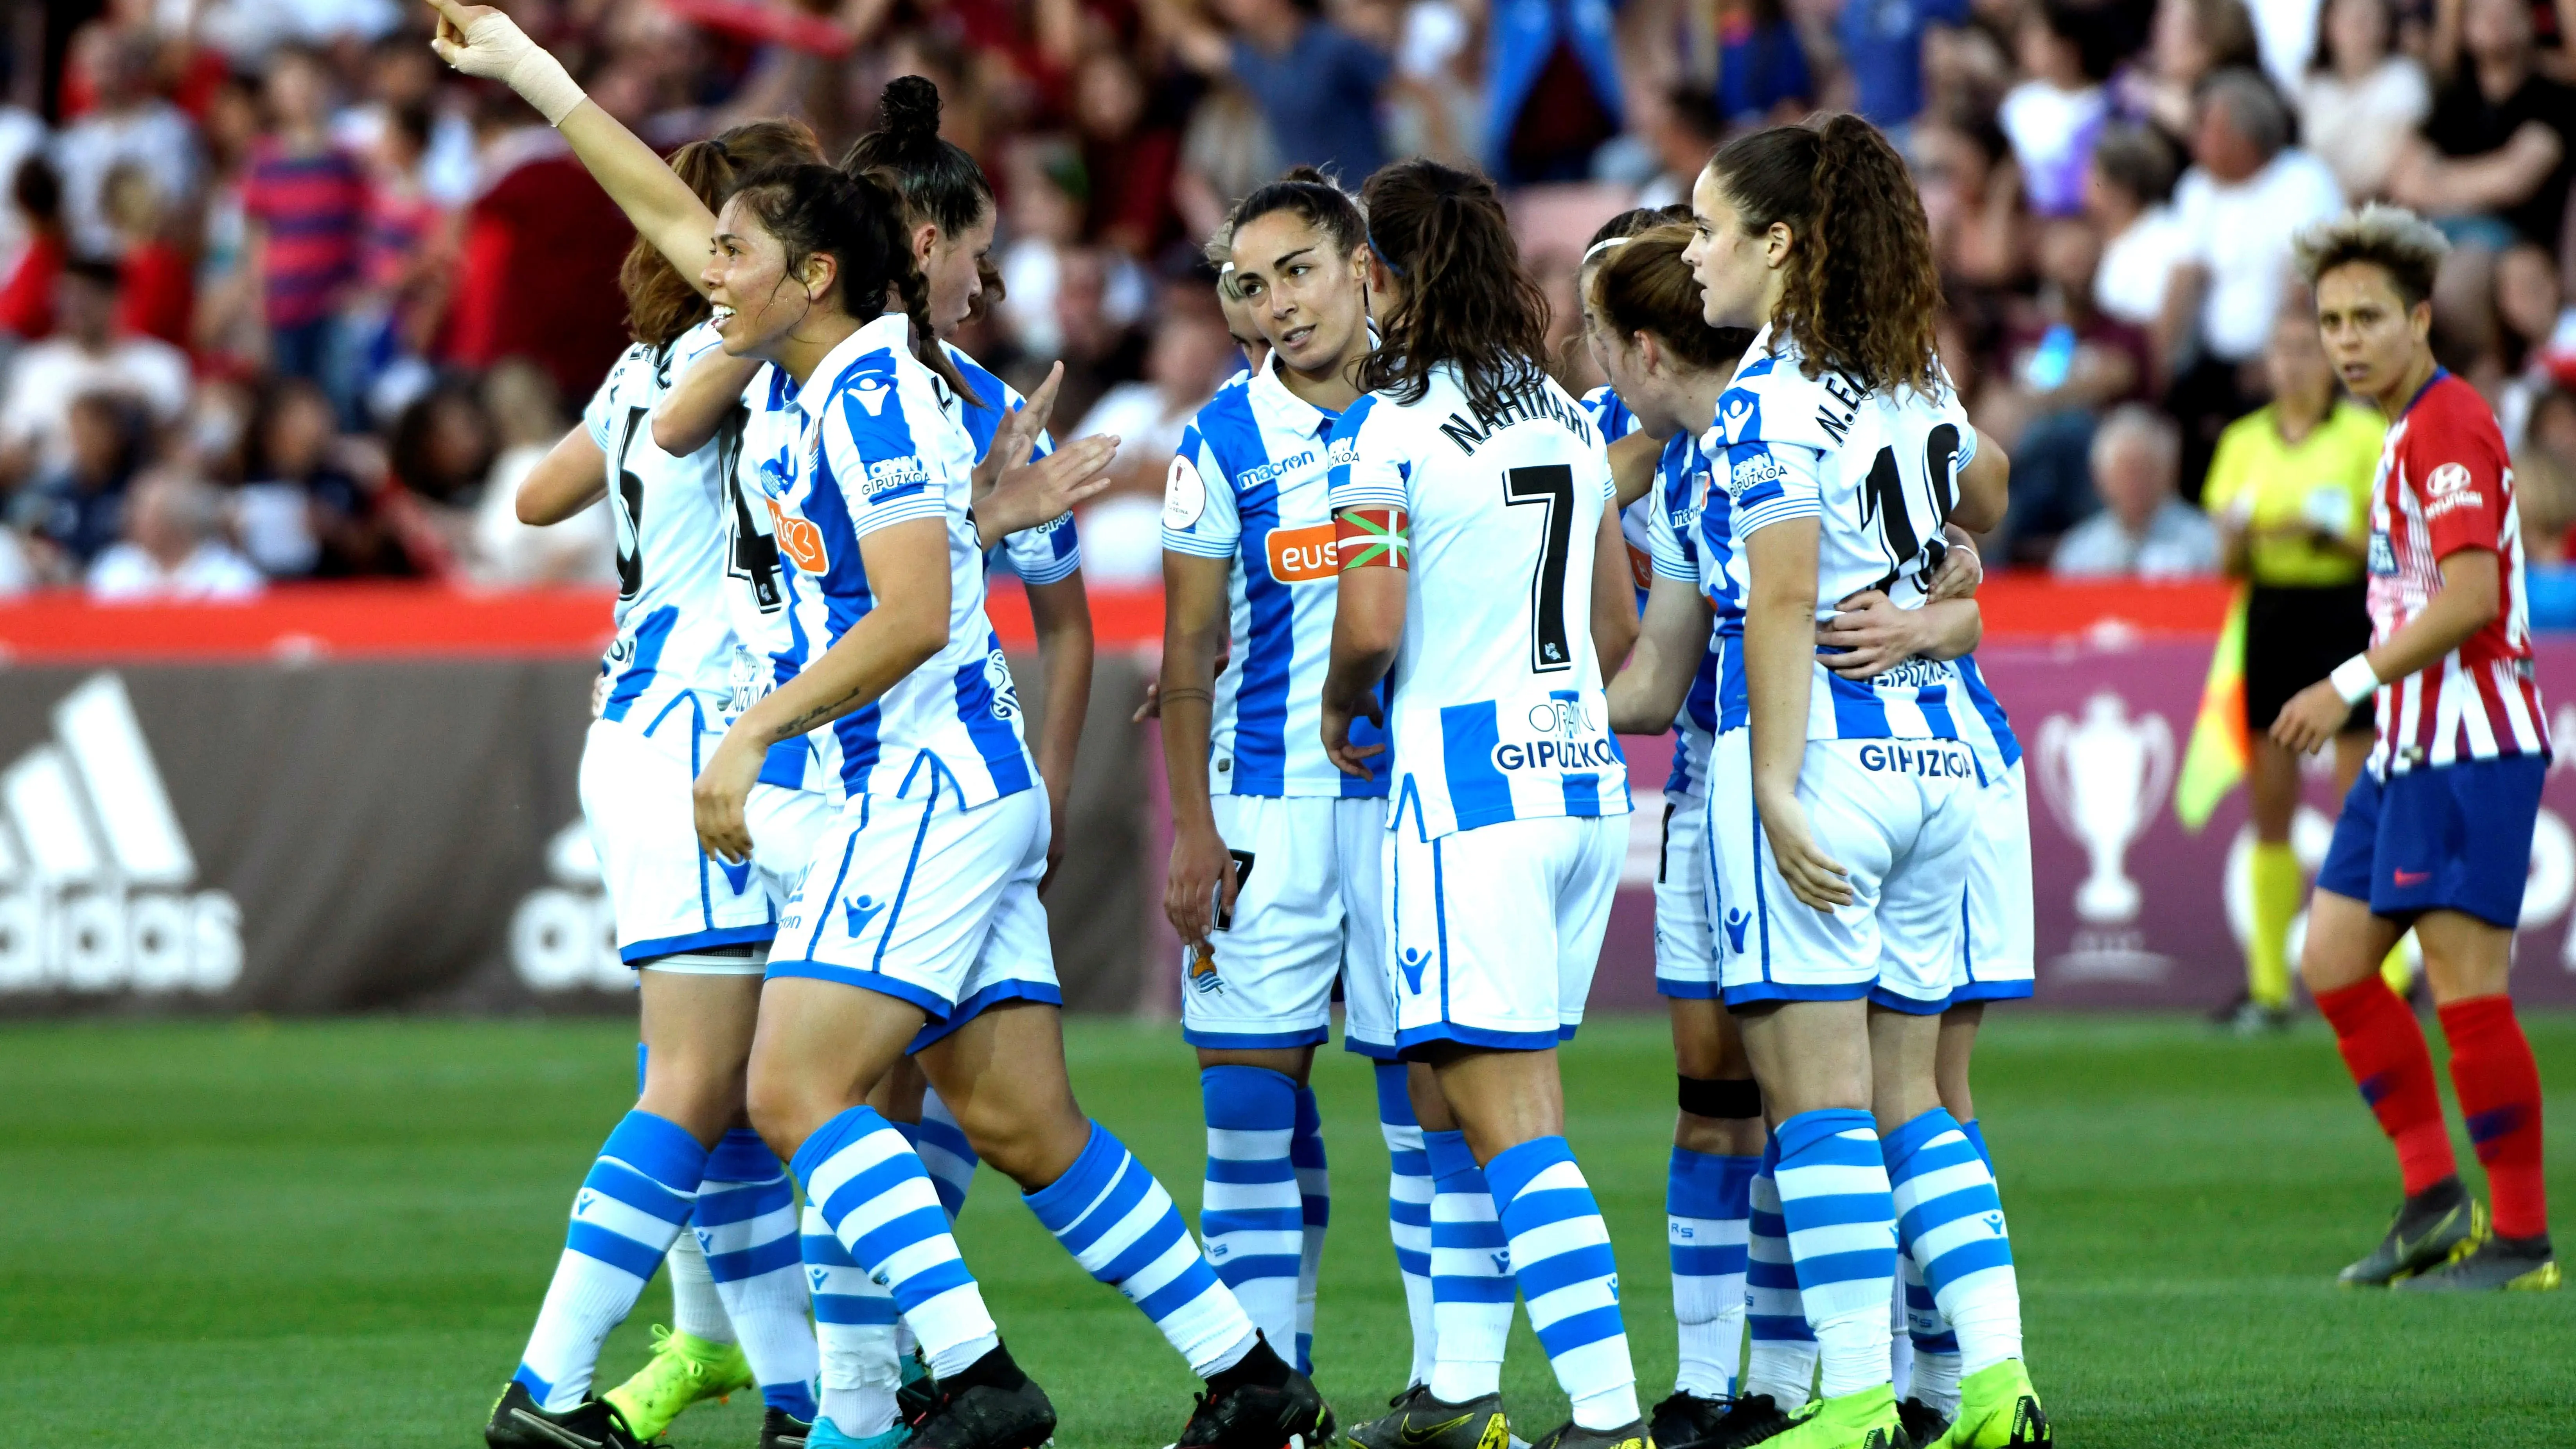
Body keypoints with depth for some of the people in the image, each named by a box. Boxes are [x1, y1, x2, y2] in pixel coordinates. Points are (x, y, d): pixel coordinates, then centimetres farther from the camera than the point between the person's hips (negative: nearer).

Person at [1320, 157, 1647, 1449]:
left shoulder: (1389, 427, -9)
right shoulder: (1570, 421, 12)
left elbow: (1369, 628, -16)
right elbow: (1619, 628, 17)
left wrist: (1341, 714, 3)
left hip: (1463, 789, -7)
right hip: (1584, 779, 7)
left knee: (1511, 1123, -9)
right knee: (1462, 1098, 17)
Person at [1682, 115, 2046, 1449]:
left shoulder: (1769, 401, -11)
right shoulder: (1918, 384, 12)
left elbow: (1784, 601, -17)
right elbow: (1988, 513, 30)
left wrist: (1774, 790, -18)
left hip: (1821, 754, -7)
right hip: (1936, 756, 7)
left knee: (1818, 1102, -5)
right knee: (1910, 1099, 12)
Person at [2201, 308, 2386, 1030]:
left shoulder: (2366, 435, -1)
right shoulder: (2244, 442, 11)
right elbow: (2230, 565, 10)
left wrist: (2329, 531, -18)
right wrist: (2239, 534, -11)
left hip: (2345, 613, -4)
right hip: (2271, 617, 4)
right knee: (2269, 807, 2)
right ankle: (2268, 985, 4)